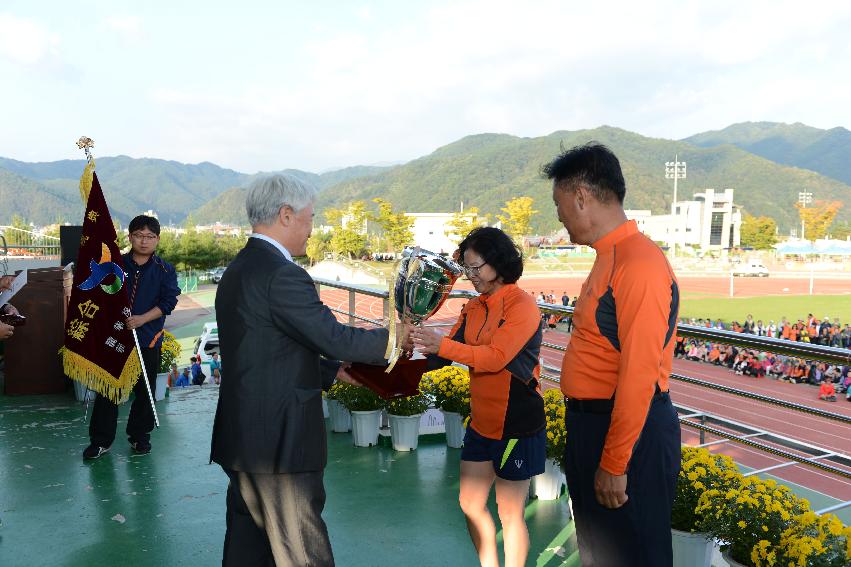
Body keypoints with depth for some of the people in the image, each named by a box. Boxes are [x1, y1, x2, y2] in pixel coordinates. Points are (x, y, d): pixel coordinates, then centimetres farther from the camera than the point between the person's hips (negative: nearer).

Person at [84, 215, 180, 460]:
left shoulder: (165, 270, 0)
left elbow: (168, 301, -7)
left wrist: (142, 319, -18)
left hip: (148, 338, -1)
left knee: (145, 389, 8)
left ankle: (140, 435, 24)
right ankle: (101, 439, 13)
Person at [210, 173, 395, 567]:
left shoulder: (237, 271, 12)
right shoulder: (281, 274, -19)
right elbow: (334, 337, -21)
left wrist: (331, 370, 15)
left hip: (243, 436, 10)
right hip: (279, 441, -10)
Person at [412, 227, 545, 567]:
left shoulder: (522, 306, -15)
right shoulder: (474, 307, 6)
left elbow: (495, 357, -27)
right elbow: (446, 353, 5)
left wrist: (441, 344, -34)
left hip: (517, 425, -7)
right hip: (481, 422, 7)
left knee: (510, 513, 6)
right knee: (470, 504, 15)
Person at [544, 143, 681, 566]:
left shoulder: (640, 263, -21)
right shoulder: (608, 258, 10)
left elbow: (639, 374, -24)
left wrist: (614, 464, -21)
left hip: (631, 432, -9)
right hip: (591, 421, 9)